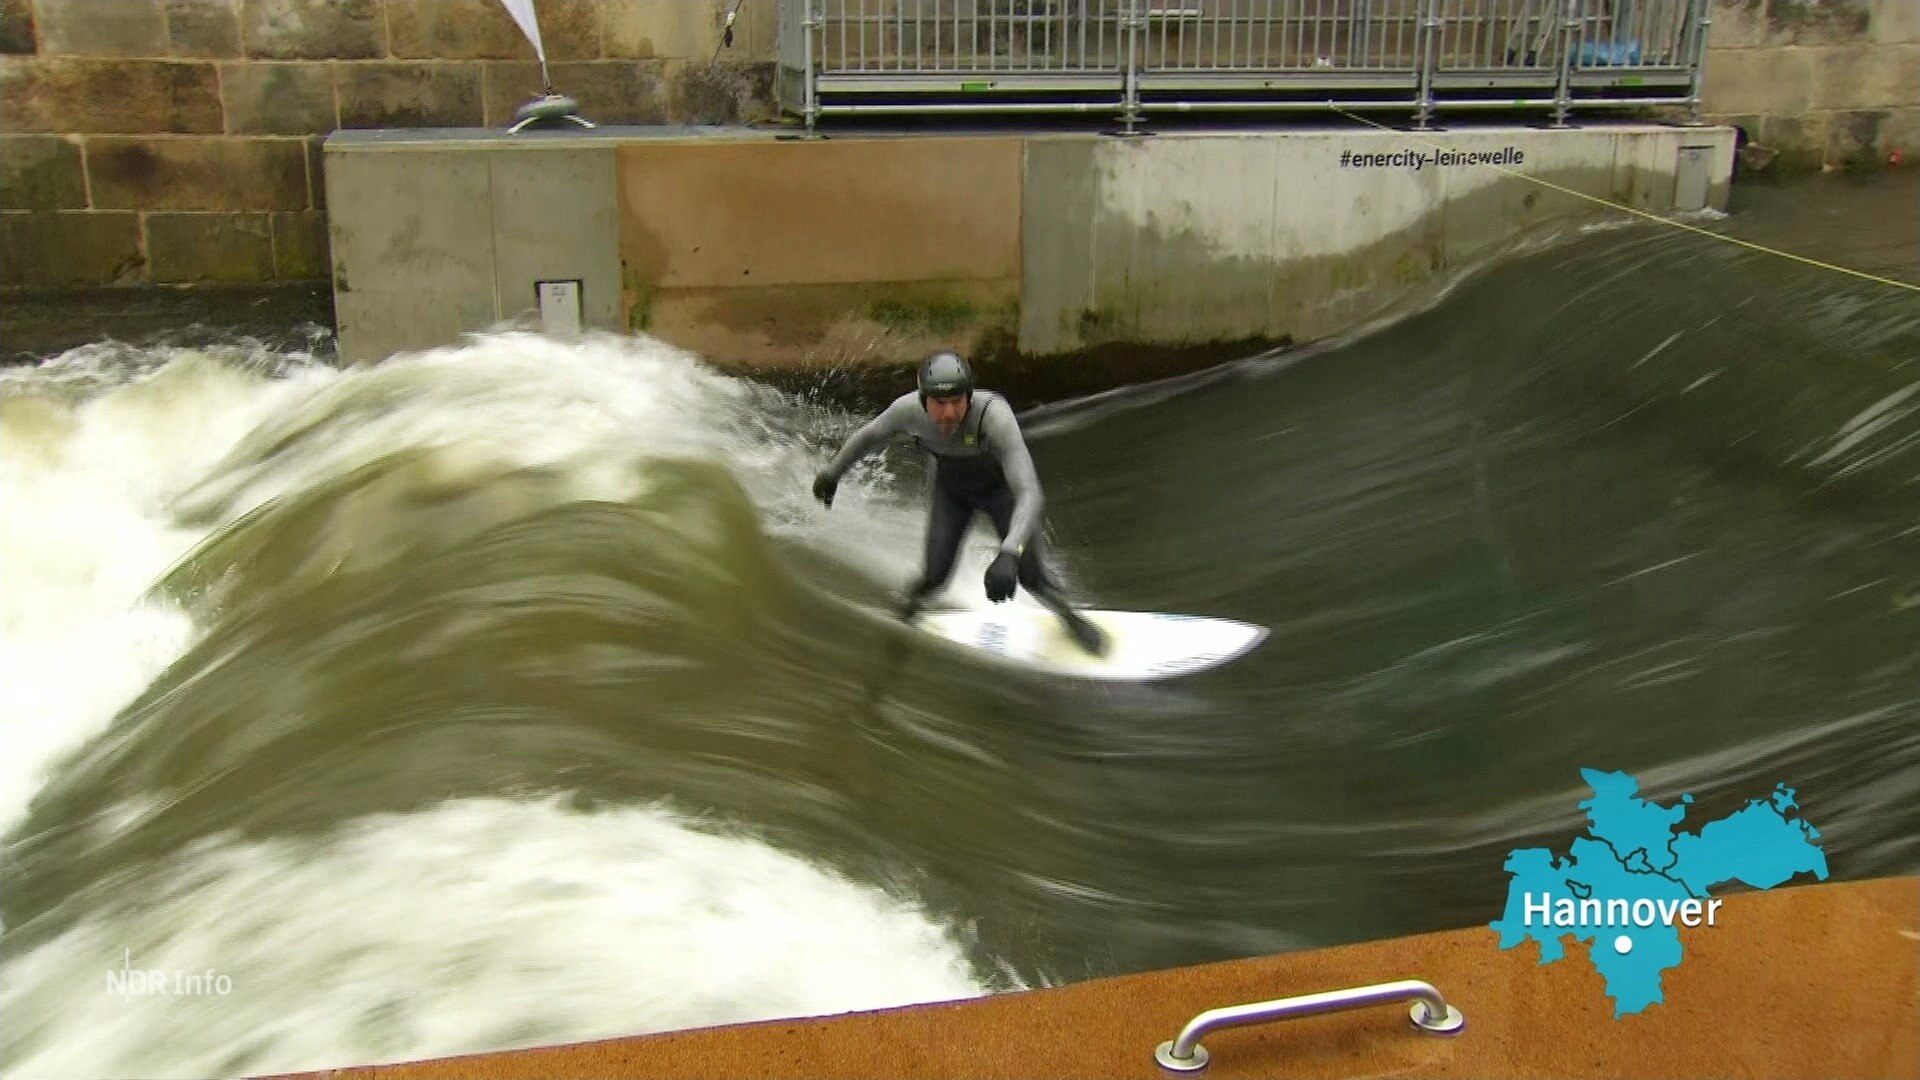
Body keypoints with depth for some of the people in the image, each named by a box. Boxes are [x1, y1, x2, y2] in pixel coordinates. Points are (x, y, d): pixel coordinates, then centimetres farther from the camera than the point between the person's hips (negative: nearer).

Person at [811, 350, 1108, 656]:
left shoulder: (995, 416, -43)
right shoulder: (908, 410, -32)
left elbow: (1028, 493, -48)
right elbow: (869, 436, -8)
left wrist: (1008, 555, -61)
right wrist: (832, 473, 4)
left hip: (1001, 486, -2)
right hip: (951, 489, 2)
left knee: (1030, 575, -8)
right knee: (936, 575, -5)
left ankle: (1069, 614, 24)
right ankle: (911, 598, 31)